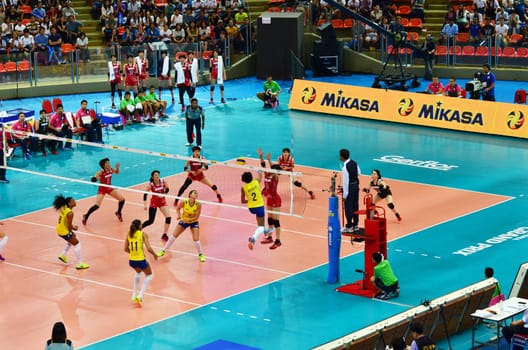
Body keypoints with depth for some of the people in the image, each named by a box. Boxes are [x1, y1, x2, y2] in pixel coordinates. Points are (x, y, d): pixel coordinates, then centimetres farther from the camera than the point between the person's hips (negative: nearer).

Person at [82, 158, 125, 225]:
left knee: (122, 199, 2)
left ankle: (118, 213, 28)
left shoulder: (111, 169, -7)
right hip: (102, 189, -6)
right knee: (97, 206, -18)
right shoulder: (101, 172, -24)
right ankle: (86, 217, 2)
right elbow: (95, 178, -37)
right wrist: (95, 178, -60)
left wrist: (117, 167, -9)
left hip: (109, 188, 6)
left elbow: (117, 172, 12)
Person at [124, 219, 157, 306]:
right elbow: (149, 248, -15)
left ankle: (134, 294, 32)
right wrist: (154, 254, 4)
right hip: (141, 260, -5)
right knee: (149, 275, 22)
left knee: (138, 272, 37)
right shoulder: (143, 234, -9)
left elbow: (126, 249, 10)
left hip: (131, 261, 5)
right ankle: (140, 296, 5)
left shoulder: (129, 234, 4)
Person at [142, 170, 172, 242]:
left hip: (162, 201, 3)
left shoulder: (163, 181, -11)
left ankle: (164, 235, 1)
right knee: (150, 221, 0)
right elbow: (145, 194, -11)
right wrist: (145, 204, -16)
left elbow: (167, 189, 4)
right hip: (154, 202, -3)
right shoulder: (150, 184, -18)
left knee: (168, 217, -13)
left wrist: (163, 194, -15)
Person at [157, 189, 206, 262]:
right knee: (174, 236, 2)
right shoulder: (184, 202, -24)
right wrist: (179, 216, -18)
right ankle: (163, 251, 19)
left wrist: (187, 220, -28)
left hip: (194, 222, -1)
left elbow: (197, 217, -19)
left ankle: (201, 254, 15)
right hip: (183, 221, 1)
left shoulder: (198, 204, -25)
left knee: (196, 239, -11)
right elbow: (178, 208, -2)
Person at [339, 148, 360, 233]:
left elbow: (346, 182, -21)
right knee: (355, 205, 16)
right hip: (356, 185, 8)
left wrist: (345, 195, -16)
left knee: (348, 207, 3)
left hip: (350, 187, -8)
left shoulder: (345, 167, -24)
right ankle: (355, 225, 25)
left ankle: (349, 227, 10)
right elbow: (359, 173, 13)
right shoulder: (354, 162, -1)